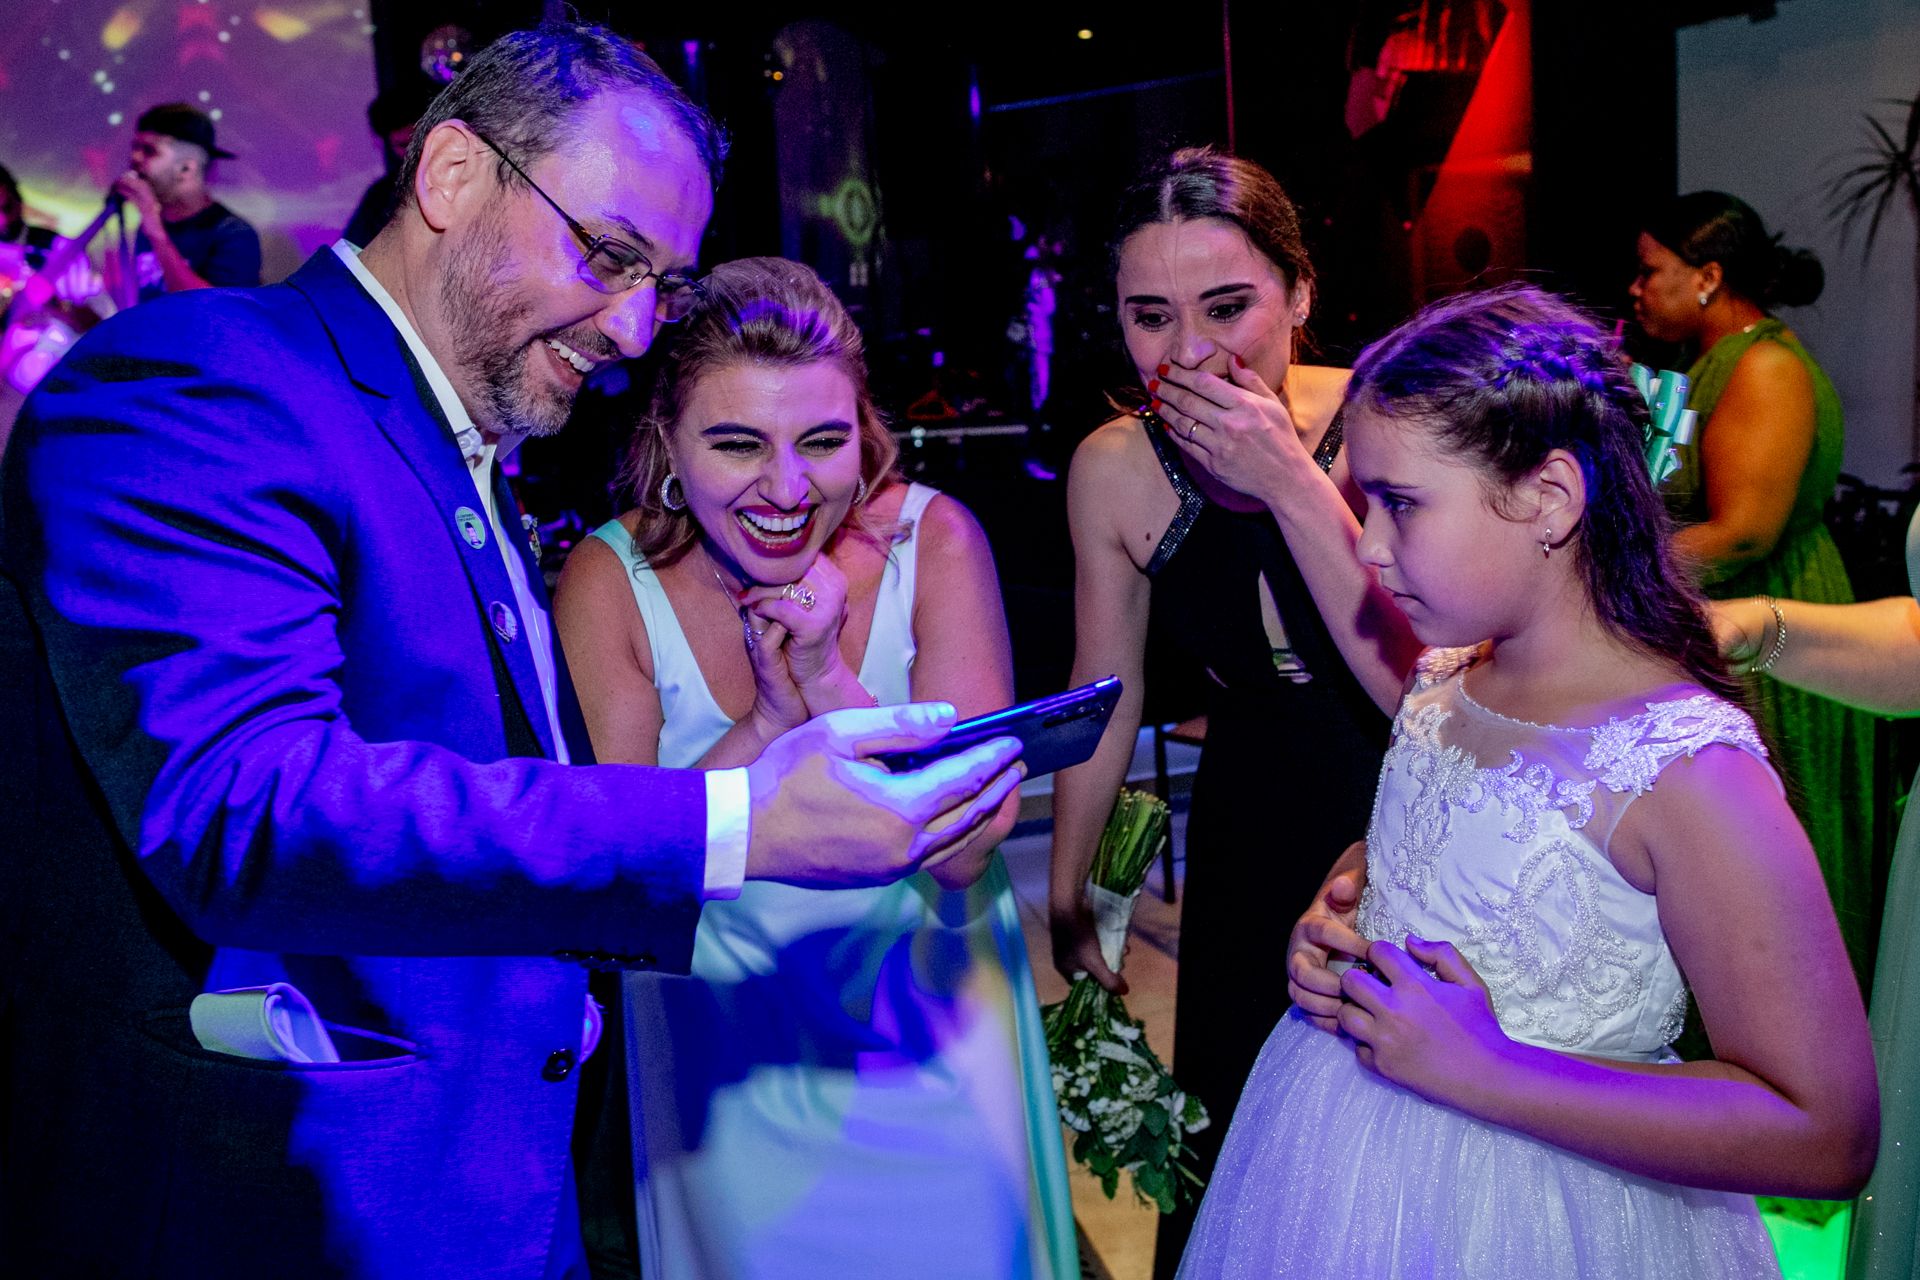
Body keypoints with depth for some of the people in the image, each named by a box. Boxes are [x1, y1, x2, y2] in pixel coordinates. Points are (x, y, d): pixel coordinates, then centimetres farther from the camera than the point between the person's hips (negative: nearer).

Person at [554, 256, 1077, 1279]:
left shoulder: (933, 542, -19)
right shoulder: (610, 581, -18)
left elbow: (972, 841, -21)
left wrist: (832, 681, -32)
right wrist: (772, 719, -30)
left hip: (924, 999, 1)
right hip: (724, 1025, 0)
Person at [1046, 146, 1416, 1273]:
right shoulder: (1116, 469, -11)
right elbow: (1107, 696, 1)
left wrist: (1293, 485, -31)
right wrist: (1069, 896, 10)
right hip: (1250, 847, 2)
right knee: (1233, 1153, 14)